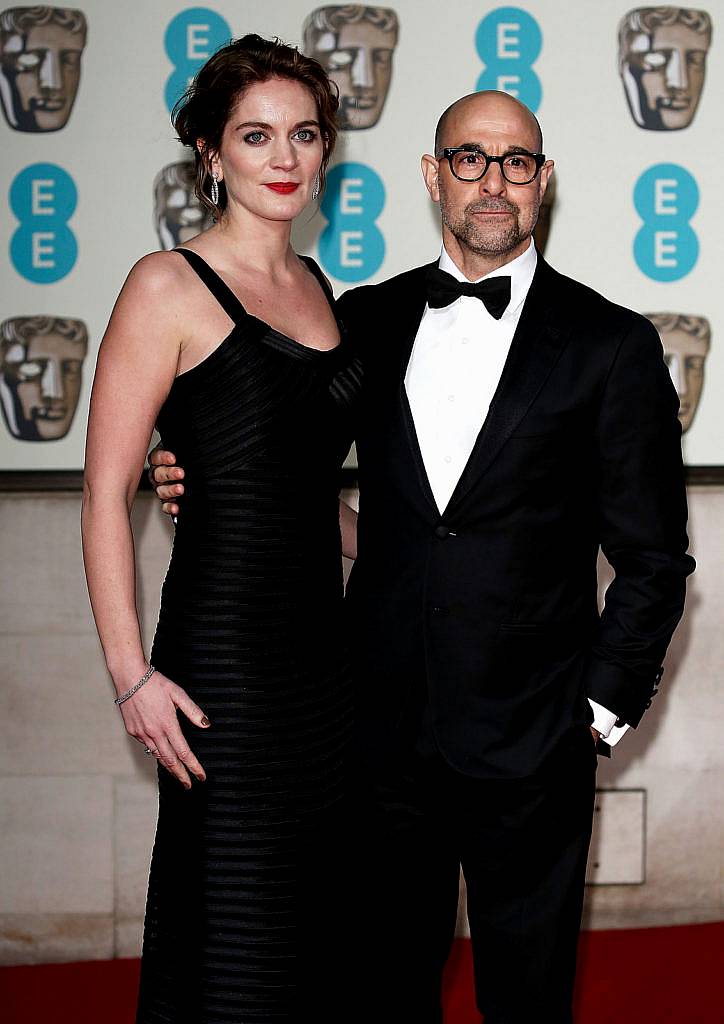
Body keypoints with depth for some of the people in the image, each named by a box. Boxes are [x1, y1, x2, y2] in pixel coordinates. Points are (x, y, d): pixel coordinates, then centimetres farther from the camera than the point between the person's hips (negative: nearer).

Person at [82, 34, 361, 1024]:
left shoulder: (315, 286, 13)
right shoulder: (169, 288, -8)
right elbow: (107, 491, -11)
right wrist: (132, 675, -16)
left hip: (325, 644, 7)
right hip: (225, 653, -7)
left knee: (318, 915, 13)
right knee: (231, 940, 1)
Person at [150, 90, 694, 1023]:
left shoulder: (611, 344, -3)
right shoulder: (366, 320, 6)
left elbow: (653, 560, 0)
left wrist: (600, 712, -4)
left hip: (530, 746, -2)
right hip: (383, 730, 3)